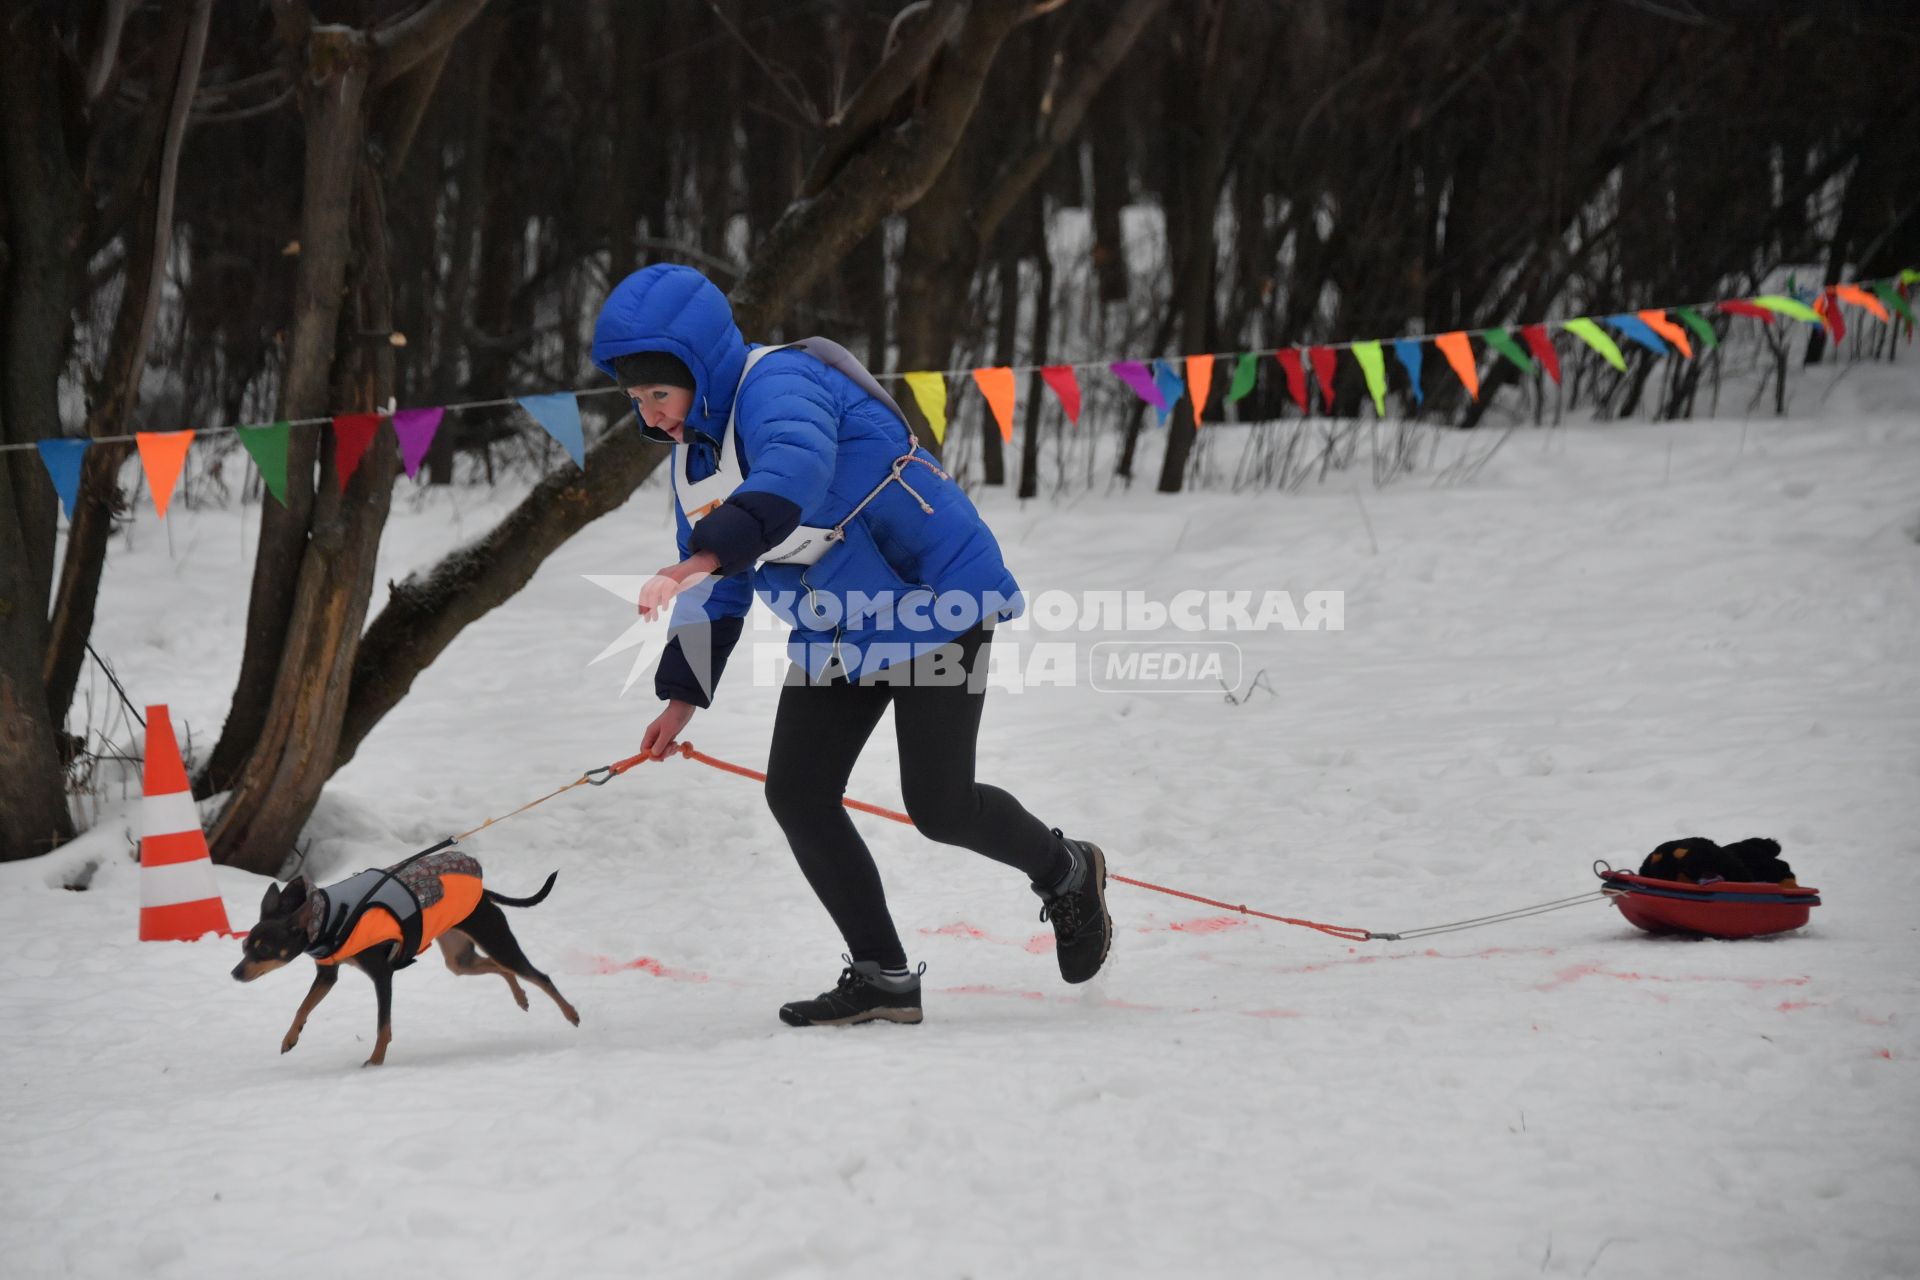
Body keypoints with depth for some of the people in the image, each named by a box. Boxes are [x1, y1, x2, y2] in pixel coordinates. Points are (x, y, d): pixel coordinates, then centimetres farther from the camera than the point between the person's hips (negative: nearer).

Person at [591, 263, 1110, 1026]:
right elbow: (718, 591, 16)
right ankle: (883, 978, 3)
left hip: (934, 597, -9)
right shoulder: (693, 453, 5)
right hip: (836, 636, 9)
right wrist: (682, 695, 12)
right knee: (795, 794, -3)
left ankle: (1067, 872, 22)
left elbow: (791, 474, -48)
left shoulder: (780, 384, -25)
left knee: (938, 806, -8)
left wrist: (705, 556, -62)